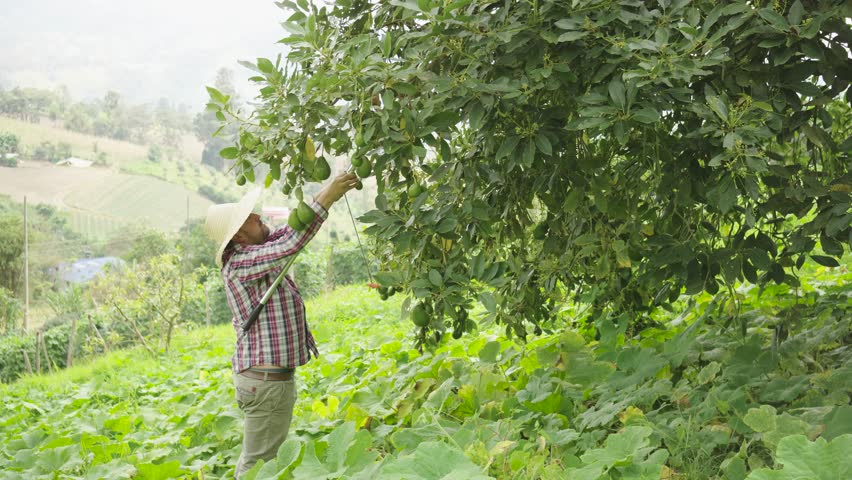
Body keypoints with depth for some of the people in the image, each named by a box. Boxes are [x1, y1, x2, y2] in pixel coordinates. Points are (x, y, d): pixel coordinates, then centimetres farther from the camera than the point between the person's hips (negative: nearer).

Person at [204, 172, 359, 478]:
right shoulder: (240, 264, -20)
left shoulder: (252, 253, 7)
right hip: (266, 380, -10)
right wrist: (325, 200, -25)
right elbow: (292, 243, -29)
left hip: (268, 375, 10)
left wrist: (324, 195, -2)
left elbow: (290, 231, 9)